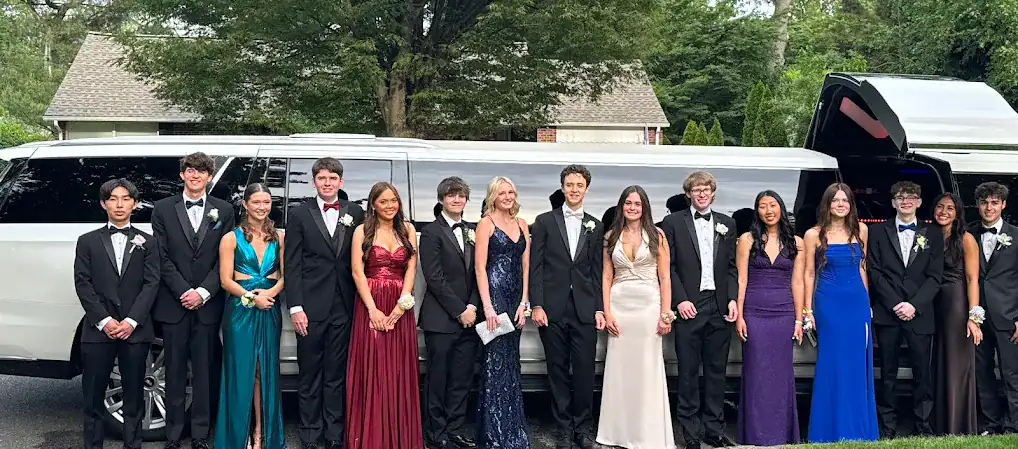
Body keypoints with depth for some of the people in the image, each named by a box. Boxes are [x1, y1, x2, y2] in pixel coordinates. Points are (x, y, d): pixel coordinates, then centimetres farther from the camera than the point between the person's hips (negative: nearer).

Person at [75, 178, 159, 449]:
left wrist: (131, 321, -10)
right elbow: (82, 284, 1)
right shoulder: (88, 241, 10)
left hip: (135, 330, 0)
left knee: (133, 396, 5)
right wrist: (104, 321, -10)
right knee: (93, 396, 4)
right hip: (98, 330, 0)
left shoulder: (147, 242, 10)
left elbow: (151, 283, 1)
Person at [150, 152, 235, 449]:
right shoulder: (163, 209, 6)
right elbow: (162, 257, 0)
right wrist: (184, 292, -10)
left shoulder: (224, 210, 7)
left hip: (208, 304, 0)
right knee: (175, 372, 7)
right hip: (173, 303, 0)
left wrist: (203, 292, -9)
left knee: (205, 372, 4)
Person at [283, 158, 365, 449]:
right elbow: (291, 265, -2)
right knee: (309, 373, 7)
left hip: (344, 307, 1)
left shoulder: (355, 214, 7)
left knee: (337, 373, 9)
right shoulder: (299, 215, 2)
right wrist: (295, 307, -9)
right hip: (311, 306, -1)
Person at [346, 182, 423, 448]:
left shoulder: (407, 229, 9)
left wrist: (402, 305, -10)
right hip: (370, 306, -2)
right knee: (372, 371, -2)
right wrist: (373, 309, -13)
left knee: (400, 372, 4)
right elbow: (357, 272, -4)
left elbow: (411, 268, 2)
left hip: (401, 308, 2)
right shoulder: (362, 231, 3)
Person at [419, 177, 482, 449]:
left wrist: (473, 307, -2)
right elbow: (434, 278, -10)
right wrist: (459, 311, -11)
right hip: (441, 319, -5)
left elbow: (478, 273, 12)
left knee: (463, 378, 8)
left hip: (469, 318, 5)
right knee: (438, 378, 3)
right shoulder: (431, 232, -4)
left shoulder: (472, 232, 14)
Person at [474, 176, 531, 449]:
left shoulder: (522, 225, 13)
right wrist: (487, 307, -15)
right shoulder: (486, 224, -3)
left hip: (515, 300, 6)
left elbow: (525, 266, 11)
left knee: (511, 362, 11)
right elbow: (480, 267, -8)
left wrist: (524, 303, 3)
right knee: (495, 364, -5)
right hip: (493, 296, -5)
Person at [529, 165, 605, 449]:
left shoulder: (595, 226, 11)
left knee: (585, 371, 2)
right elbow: (535, 266, 1)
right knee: (558, 371, 5)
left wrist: (599, 308, 2)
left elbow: (597, 272, 10)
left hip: (585, 310, 1)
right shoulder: (545, 221, 5)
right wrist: (536, 305, -7)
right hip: (553, 309, -1)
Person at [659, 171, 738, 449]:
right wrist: (680, 300, -11)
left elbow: (732, 267, 12)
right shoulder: (673, 223, 2)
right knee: (688, 372, 3)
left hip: (720, 307, 3)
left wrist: (733, 299, 0)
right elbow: (668, 267, -2)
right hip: (689, 306, -3)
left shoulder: (727, 224, 13)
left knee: (716, 371, 9)